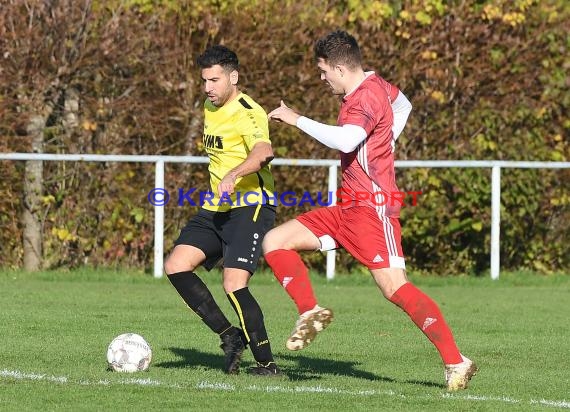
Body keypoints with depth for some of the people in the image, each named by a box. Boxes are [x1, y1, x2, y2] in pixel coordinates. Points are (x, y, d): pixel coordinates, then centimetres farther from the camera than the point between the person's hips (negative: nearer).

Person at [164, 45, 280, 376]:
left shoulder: (248, 113, -16)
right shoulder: (211, 108, 13)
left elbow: (264, 152, -37)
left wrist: (233, 176, -52)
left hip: (249, 209, -9)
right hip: (216, 209, 9)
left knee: (234, 285, -19)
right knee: (176, 266, -7)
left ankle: (267, 364, -5)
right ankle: (230, 336, 2)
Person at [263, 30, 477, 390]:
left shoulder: (366, 97, -17)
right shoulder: (376, 87, 13)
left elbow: (346, 141, -36)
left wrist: (297, 119, -26)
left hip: (373, 207, -10)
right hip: (348, 208, 10)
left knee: (394, 286, -19)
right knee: (275, 242, 5)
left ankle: (456, 362, -16)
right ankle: (311, 313, -2)